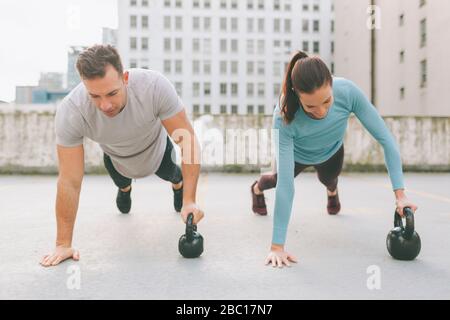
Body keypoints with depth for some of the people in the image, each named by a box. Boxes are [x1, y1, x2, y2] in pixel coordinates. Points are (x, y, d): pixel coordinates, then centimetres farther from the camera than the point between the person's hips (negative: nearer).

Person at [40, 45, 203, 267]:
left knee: (170, 174, 26)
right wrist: (63, 244, -28)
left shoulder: (155, 86, -44)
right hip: (116, 159, 0)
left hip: (157, 150, 0)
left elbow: (189, 141, -36)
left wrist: (189, 201, -40)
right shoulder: (69, 112, -40)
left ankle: (178, 184, 64)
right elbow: (70, 181, -33)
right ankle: (125, 188, 62)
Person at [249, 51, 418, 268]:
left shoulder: (348, 91, -42)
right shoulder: (284, 117, -45)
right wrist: (277, 245, -45)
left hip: (331, 152, 2)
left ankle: (332, 191, 70)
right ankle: (257, 189, 64)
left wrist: (400, 193, -39)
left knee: (328, 179, 32)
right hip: (297, 155, -1)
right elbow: (285, 183, -45)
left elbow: (385, 138, -34)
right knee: (278, 179, 29)